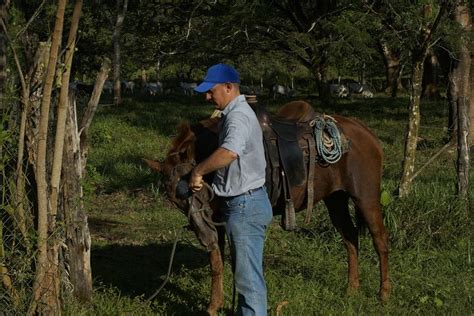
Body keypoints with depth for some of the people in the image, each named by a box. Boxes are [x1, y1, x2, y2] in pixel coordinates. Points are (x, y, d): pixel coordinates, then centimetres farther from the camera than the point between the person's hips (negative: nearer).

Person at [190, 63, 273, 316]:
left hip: (245, 205, -11)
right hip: (240, 203, 11)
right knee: (243, 269, 21)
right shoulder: (233, 113, 13)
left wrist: (198, 171, -30)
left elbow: (229, 152, -40)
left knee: (249, 275, -6)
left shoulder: (238, 117, -21)